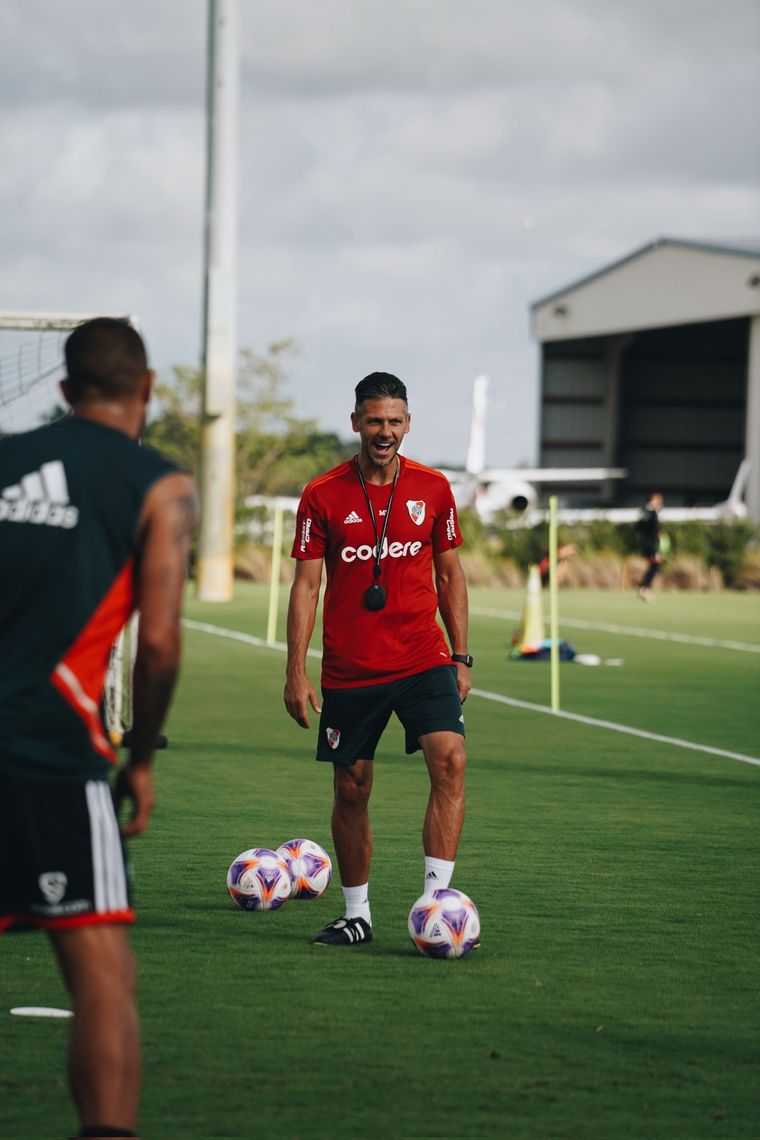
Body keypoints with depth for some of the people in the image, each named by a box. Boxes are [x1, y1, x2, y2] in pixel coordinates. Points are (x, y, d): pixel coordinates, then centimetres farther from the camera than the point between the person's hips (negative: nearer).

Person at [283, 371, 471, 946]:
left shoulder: (433, 488, 3)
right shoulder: (323, 496, -3)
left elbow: (450, 574, 12)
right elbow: (306, 584, -1)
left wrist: (461, 657, 8)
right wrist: (296, 672, -7)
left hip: (424, 659, 1)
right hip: (349, 671, -1)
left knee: (450, 761, -19)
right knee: (351, 790, 6)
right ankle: (357, 913, 20)